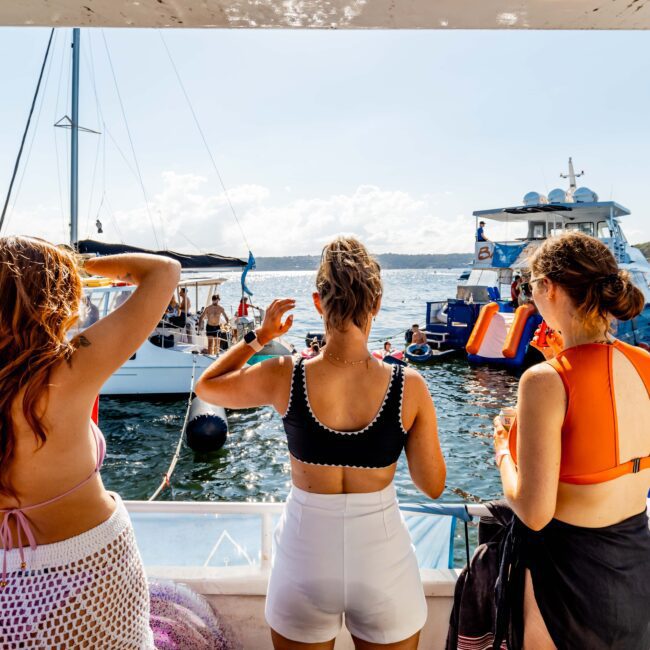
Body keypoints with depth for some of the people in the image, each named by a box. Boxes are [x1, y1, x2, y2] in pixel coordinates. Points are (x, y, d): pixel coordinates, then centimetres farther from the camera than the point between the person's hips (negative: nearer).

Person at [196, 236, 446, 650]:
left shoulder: (284, 378, -15)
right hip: (383, 562, 1)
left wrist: (259, 336, 11)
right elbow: (433, 486, -4)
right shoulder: (409, 387, -16)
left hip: (306, 559, 0)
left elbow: (206, 386, 4)